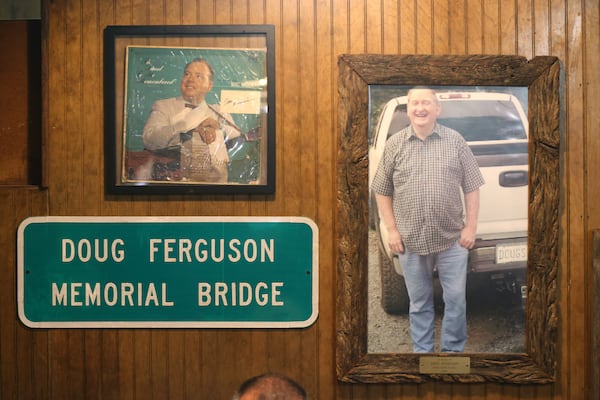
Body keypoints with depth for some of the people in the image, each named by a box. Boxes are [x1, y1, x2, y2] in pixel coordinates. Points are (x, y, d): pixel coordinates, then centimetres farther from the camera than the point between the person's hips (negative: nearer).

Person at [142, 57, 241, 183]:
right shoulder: (163, 106, 12)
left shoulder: (218, 111, 25)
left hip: (217, 177, 2)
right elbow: (150, 139, -6)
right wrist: (192, 127, -7)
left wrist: (219, 131, -6)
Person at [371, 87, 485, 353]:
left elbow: (471, 188, 2)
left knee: (456, 299, 4)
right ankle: (422, 350, 24)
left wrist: (471, 227, -4)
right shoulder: (395, 144, 2)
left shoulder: (455, 141, 0)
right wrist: (391, 230, -1)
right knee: (419, 303, 11)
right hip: (411, 241, 1)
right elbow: (382, 192, 5)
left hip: (452, 240, 0)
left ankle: (453, 349, 20)